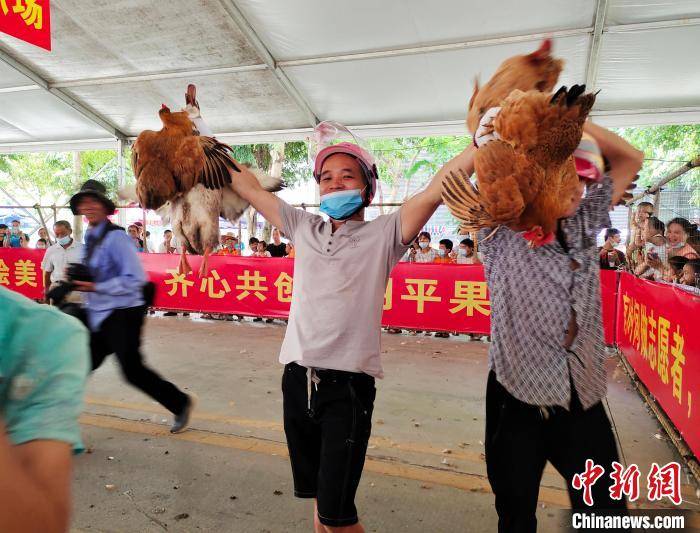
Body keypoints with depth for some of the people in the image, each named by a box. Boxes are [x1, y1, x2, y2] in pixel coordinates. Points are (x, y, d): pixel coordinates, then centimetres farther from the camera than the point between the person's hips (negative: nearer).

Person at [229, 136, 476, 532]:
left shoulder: (382, 235, -1)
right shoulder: (304, 228, 11)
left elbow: (438, 187, -9)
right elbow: (250, 189, 19)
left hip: (348, 384, -4)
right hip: (298, 378, 5)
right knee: (316, 499, 19)